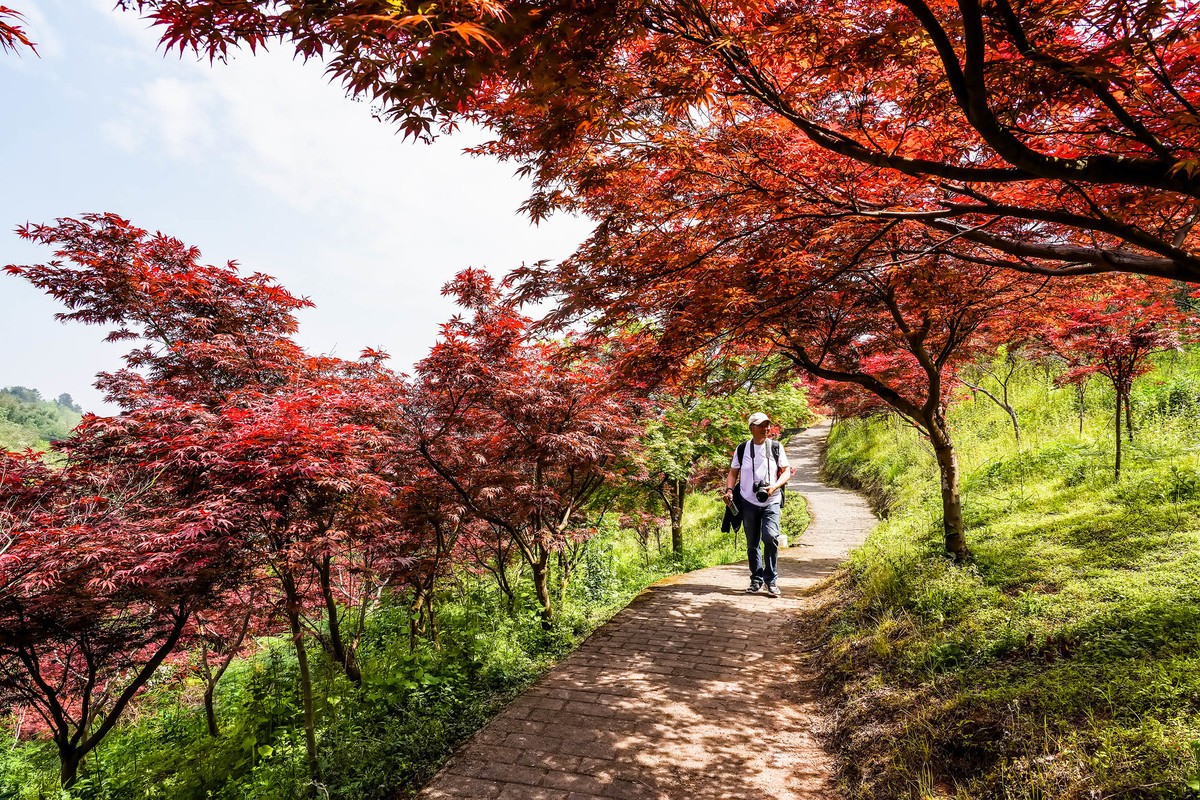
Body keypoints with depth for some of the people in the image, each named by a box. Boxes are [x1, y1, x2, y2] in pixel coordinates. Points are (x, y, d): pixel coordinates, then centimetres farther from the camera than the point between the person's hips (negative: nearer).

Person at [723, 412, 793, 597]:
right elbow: (733, 472, 10)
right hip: (748, 502, 2)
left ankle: (772, 580, -5)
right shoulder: (742, 449, 4)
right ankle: (756, 579, 24)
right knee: (752, 543, 9)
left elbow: (786, 472, 4)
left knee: (770, 537, -19)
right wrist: (729, 490, -7)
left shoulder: (776, 447, 2)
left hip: (771, 502, -1)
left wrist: (775, 486, -15)